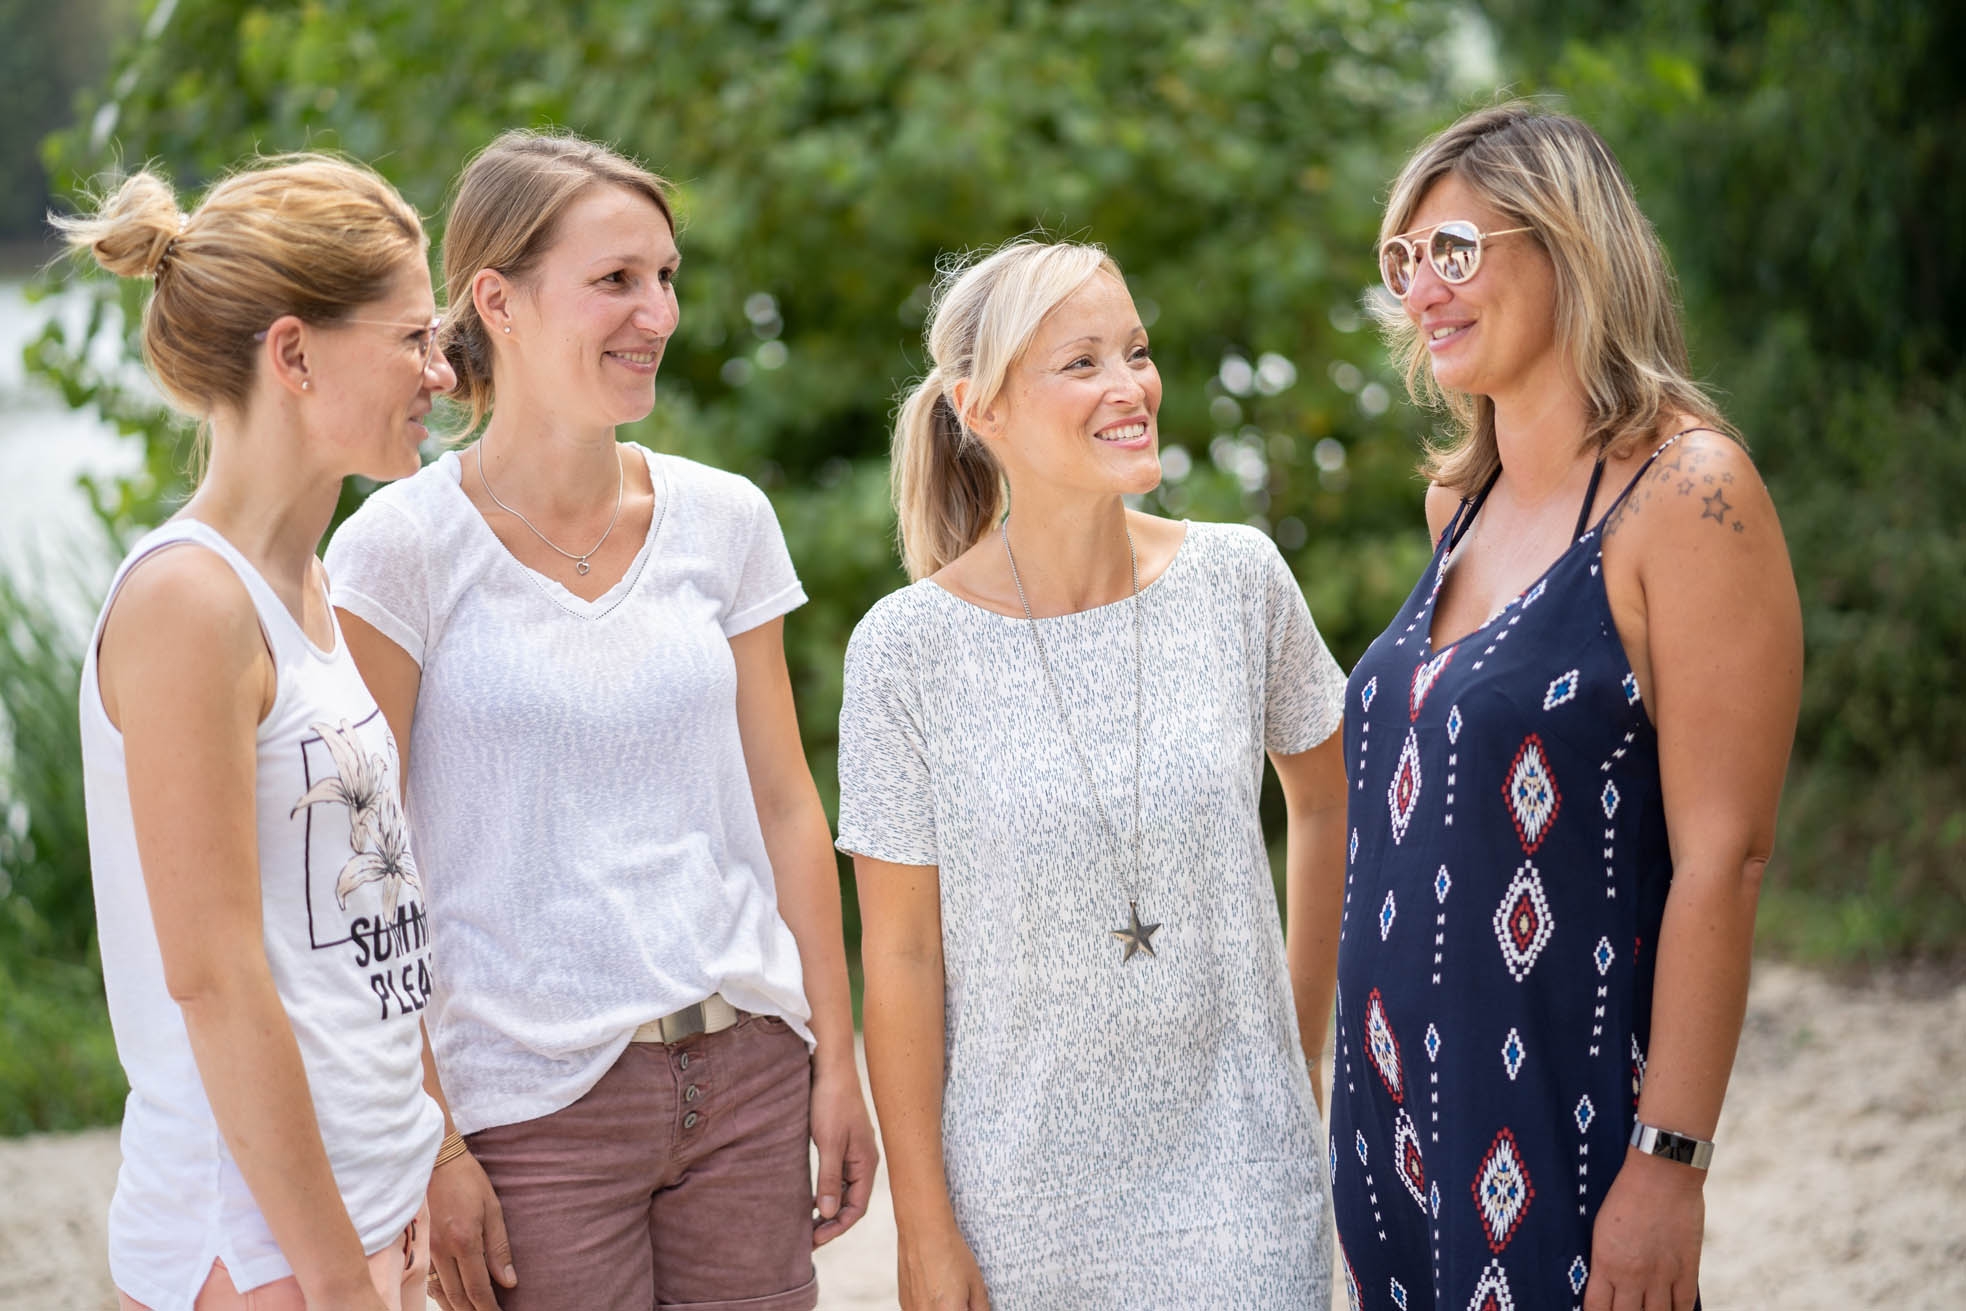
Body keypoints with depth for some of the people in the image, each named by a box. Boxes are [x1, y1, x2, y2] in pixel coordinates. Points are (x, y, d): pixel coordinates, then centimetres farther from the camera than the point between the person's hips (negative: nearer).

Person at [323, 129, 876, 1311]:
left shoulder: (725, 520, 5)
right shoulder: (405, 550, -7)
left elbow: (784, 804, 10)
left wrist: (836, 1061, 9)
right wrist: (426, 1147, -11)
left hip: (746, 1071, 4)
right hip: (532, 1103, -4)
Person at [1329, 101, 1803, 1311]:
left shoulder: (1685, 492, -13)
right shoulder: (1462, 503, 11)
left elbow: (1722, 857, -17)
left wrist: (1670, 1163, -19)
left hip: (1563, 1121, -7)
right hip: (1402, 1107, 7)